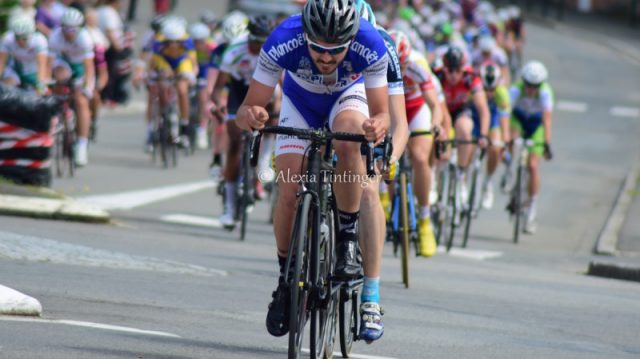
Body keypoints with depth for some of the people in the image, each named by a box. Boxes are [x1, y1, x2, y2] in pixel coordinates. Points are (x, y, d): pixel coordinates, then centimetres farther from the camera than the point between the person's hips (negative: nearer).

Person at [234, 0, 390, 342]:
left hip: (349, 95, -1)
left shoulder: (370, 46, -37)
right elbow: (247, 110, -32)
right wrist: (250, 115, -56)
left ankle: (348, 237, -17)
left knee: (347, 144, -35)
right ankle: (286, 279, 9)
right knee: (289, 194, -13)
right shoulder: (283, 41, -37)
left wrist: (377, 127, -55)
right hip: (300, 100, 1)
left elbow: (382, 114, -32)